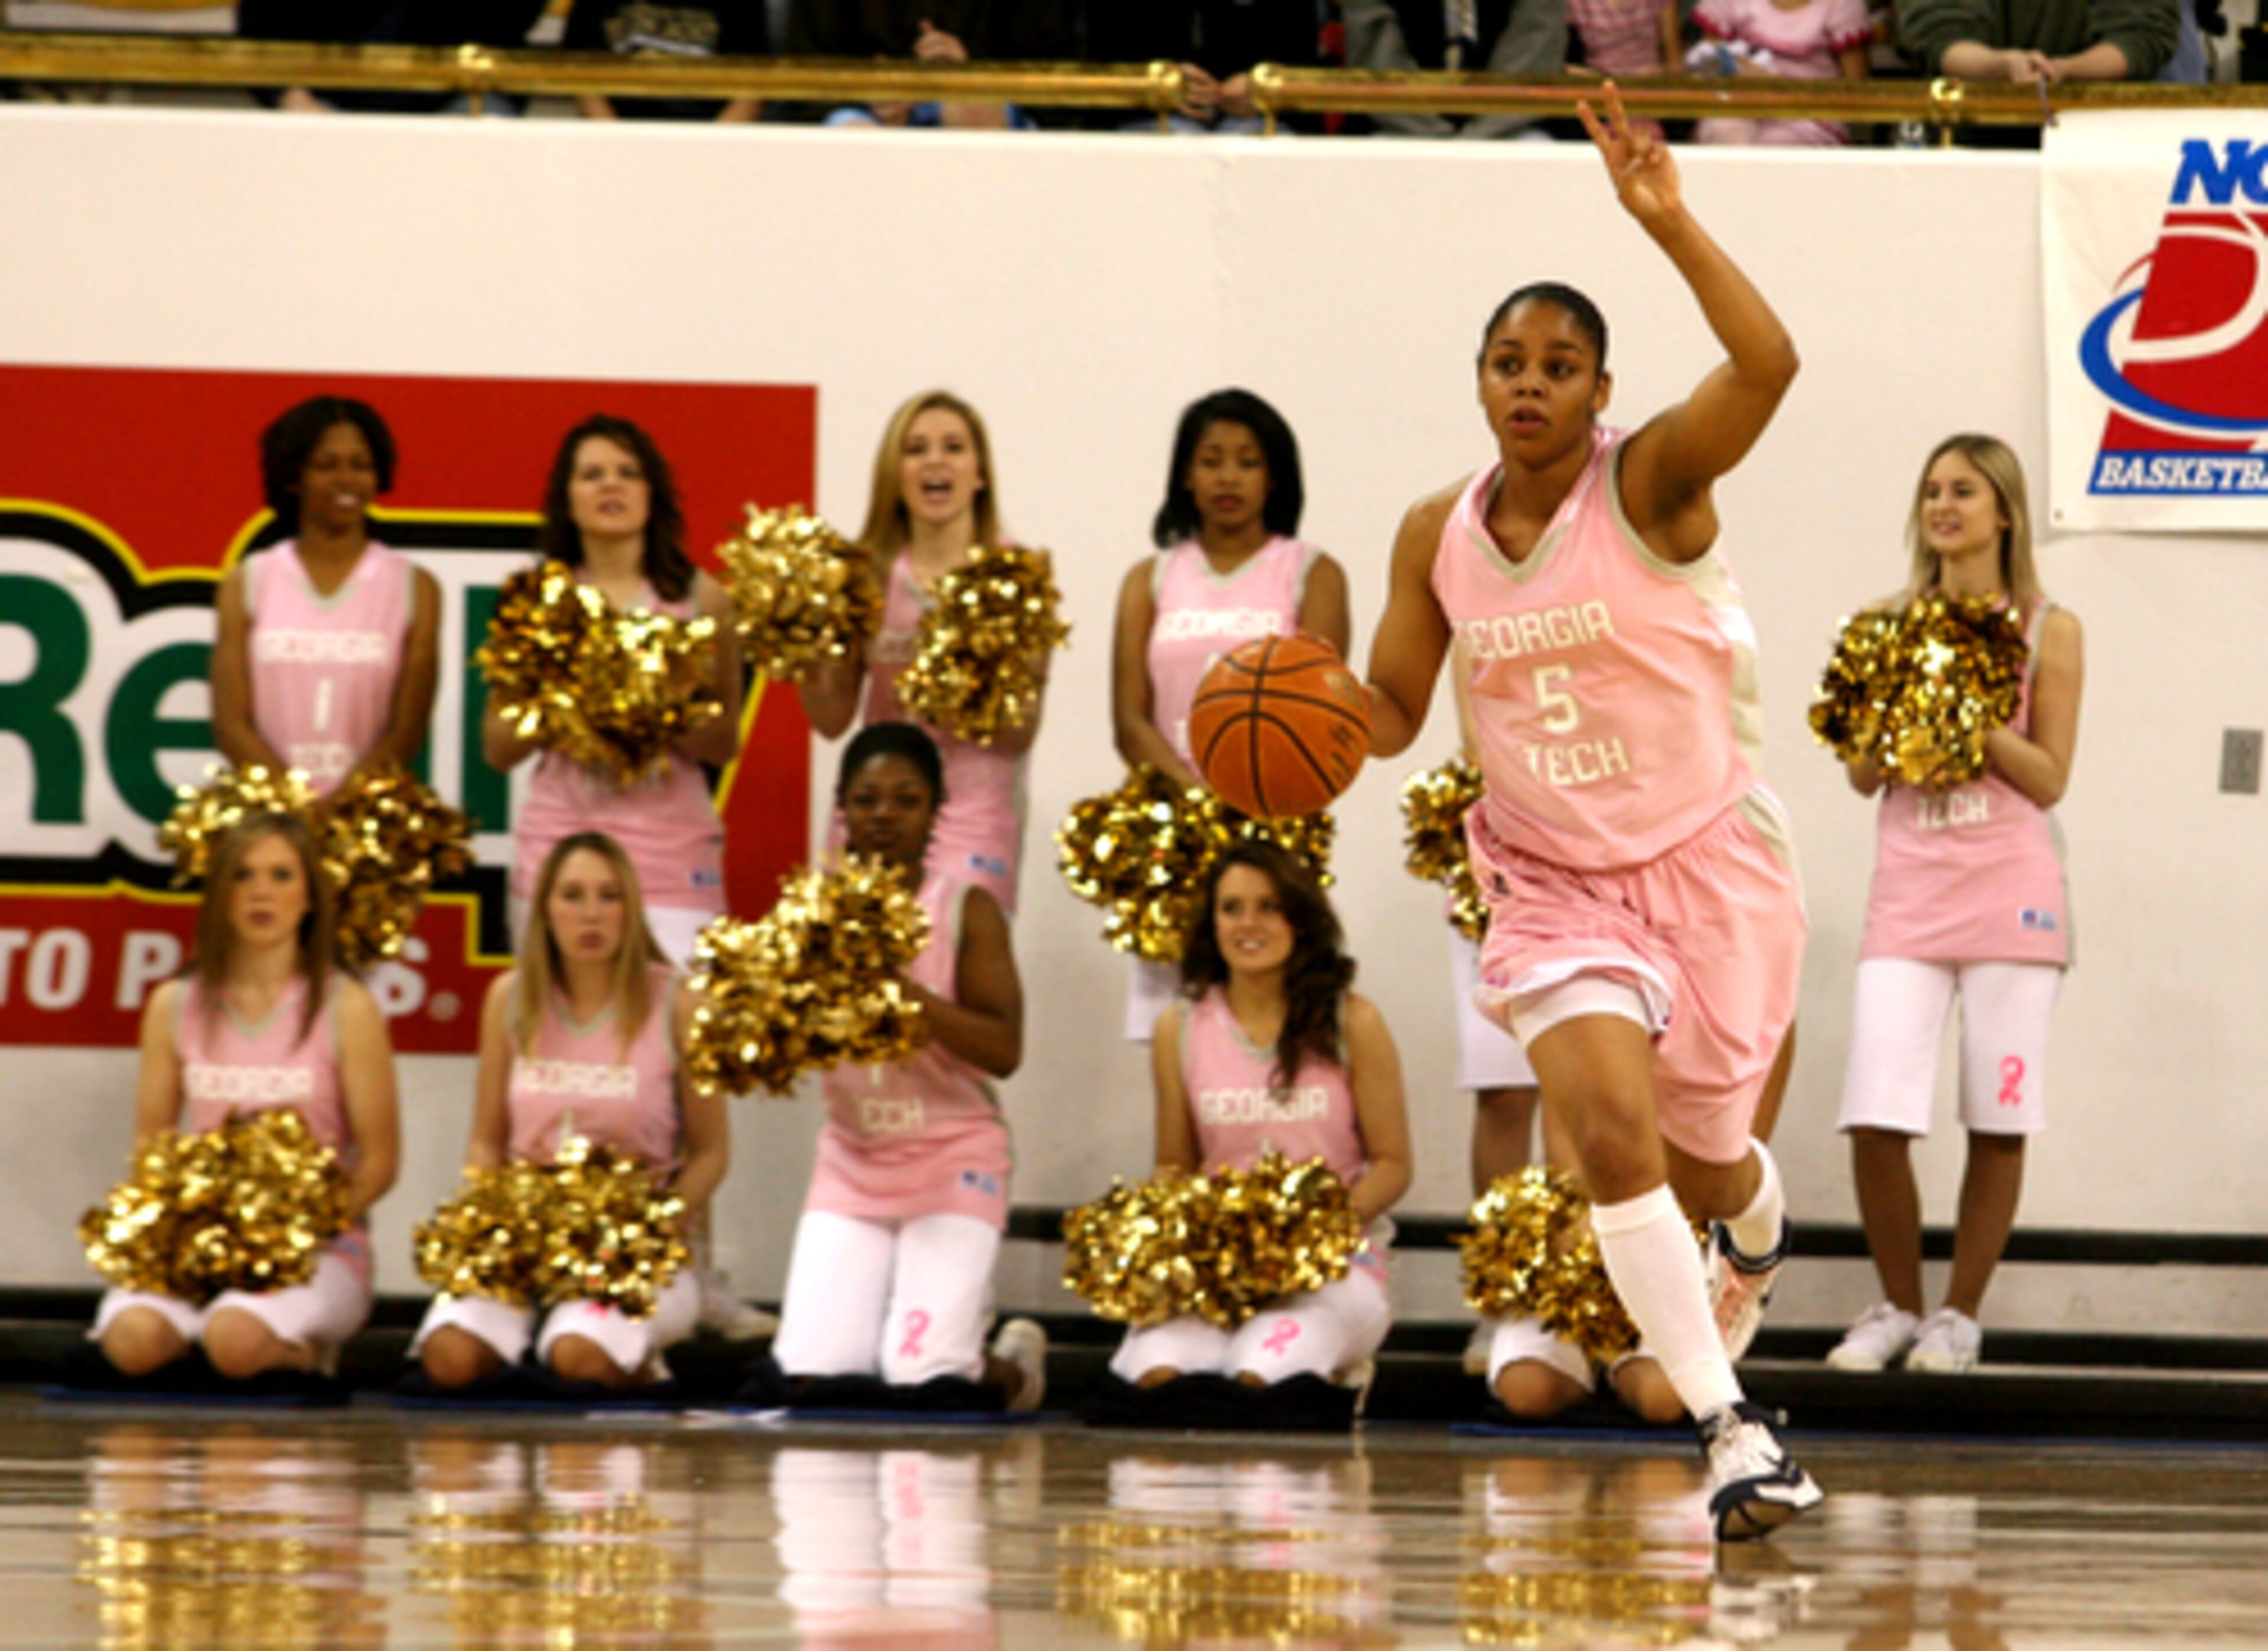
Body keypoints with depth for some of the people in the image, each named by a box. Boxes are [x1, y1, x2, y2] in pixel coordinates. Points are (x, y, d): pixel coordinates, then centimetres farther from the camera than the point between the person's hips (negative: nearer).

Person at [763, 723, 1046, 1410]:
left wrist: (906, 992, -26)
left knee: (926, 1378, -15)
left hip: (952, 1163, -3)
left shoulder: (968, 910, -7)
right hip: (851, 1164, 3)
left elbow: (1004, 1050, -16)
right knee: (809, 1375, -10)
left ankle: (1012, 1363, 21)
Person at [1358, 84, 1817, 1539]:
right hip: (1556, 878, 2)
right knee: (1610, 1132, -21)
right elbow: (1392, 710, 7)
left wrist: (1670, 224, -48)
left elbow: (1768, 365, -37)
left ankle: (1758, 1244, 53)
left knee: (1707, 1156, 12)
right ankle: (1731, 1424, -13)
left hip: (1709, 860, -2)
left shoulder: (1651, 481, -18)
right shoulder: (1438, 534, -4)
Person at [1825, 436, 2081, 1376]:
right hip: (1909, 885, 2)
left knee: (1997, 1119, 0)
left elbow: (2048, 778, -3)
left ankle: (1959, 1316, 12)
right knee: (1875, 1119, -9)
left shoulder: (2046, 631, 3)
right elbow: (1864, 778, 9)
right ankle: (1896, 1307, 8)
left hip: (2008, 887, -2)